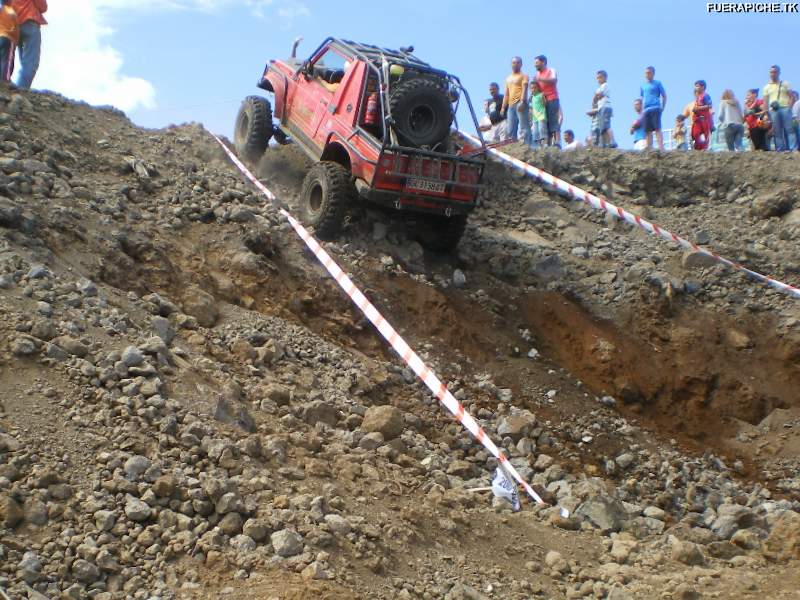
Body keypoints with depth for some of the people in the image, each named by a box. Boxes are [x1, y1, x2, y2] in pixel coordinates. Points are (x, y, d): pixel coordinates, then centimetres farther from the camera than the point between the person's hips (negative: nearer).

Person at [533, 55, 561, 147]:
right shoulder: (537, 74, 18)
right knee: (546, 123, -1)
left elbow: (554, 80, -17)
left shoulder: (551, 71, 2)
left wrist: (540, 79, -26)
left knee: (553, 121, -13)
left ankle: (557, 142, -18)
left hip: (552, 99, -6)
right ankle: (549, 144, -4)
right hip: (542, 101, 6)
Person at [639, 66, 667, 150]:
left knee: (657, 129, -12)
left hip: (655, 108, -5)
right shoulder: (643, 85, 19)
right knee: (648, 130, 3)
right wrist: (642, 109, 14)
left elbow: (664, 96, 6)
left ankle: (661, 148, -17)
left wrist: (662, 107, -2)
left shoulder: (657, 83, 5)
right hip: (646, 110, 5)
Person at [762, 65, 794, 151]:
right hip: (773, 110, 2)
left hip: (785, 108, -2)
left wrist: (789, 106, -8)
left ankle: (790, 148, -13)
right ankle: (780, 149, -1)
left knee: (788, 128, -10)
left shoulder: (785, 84, 13)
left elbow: (791, 96, 7)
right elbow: (765, 101, 13)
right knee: (777, 131, -2)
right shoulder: (767, 87, 17)